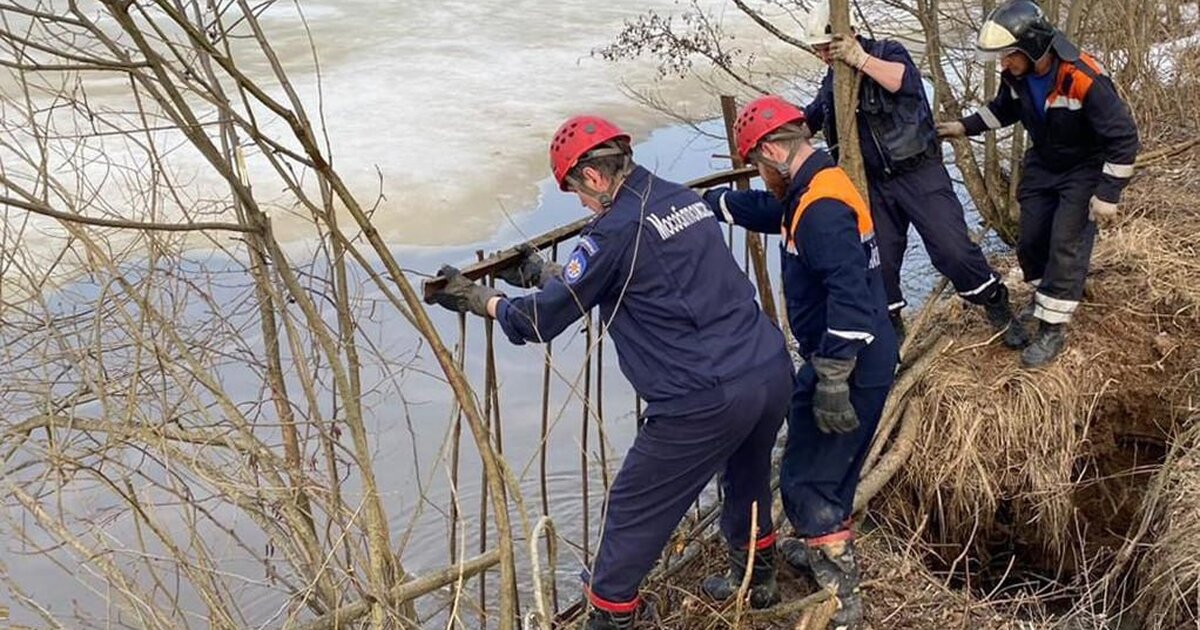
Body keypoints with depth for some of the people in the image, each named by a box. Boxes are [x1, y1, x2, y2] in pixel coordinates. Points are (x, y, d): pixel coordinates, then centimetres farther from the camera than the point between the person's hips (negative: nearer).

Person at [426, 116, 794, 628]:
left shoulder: (616, 229, -10)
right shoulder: (683, 198, 14)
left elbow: (542, 319, -4)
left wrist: (472, 297, 13)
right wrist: (540, 274, 36)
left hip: (706, 400, -8)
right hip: (773, 372, 9)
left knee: (632, 515, 9)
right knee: (747, 481, 33)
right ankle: (757, 584, 52)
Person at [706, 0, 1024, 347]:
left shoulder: (887, 53, -8)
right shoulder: (833, 79, 9)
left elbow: (906, 80, -31)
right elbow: (809, 119, 23)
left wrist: (860, 59, -32)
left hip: (919, 172, -6)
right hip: (874, 182, 6)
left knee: (952, 248, -10)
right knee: (879, 259, 7)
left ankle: (997, 308, 10)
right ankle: (890, 326, 25)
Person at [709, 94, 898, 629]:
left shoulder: (820, 207, -24)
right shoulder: (818, 187, 9)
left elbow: (850, 295, -31)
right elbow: (766, 209, 30)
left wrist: (832, 382, -29)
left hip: (849, 368, -10)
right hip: (854, 362, 10)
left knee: (806, 480, -1)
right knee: (828, 469, 24)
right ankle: (826, 553, 42)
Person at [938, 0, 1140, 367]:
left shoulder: (1084, 79, -34)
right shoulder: (1016, 75, -14)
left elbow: (1123, 136, -25)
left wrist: (1108, 194, -22)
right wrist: (965, 127, -1)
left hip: (1084, 169, -6)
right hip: (1042, 165, 6)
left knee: (1065, 245, -11)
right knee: (1030, 242, 8)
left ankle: (1053, 329, -2)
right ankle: (1048, 297, 35)